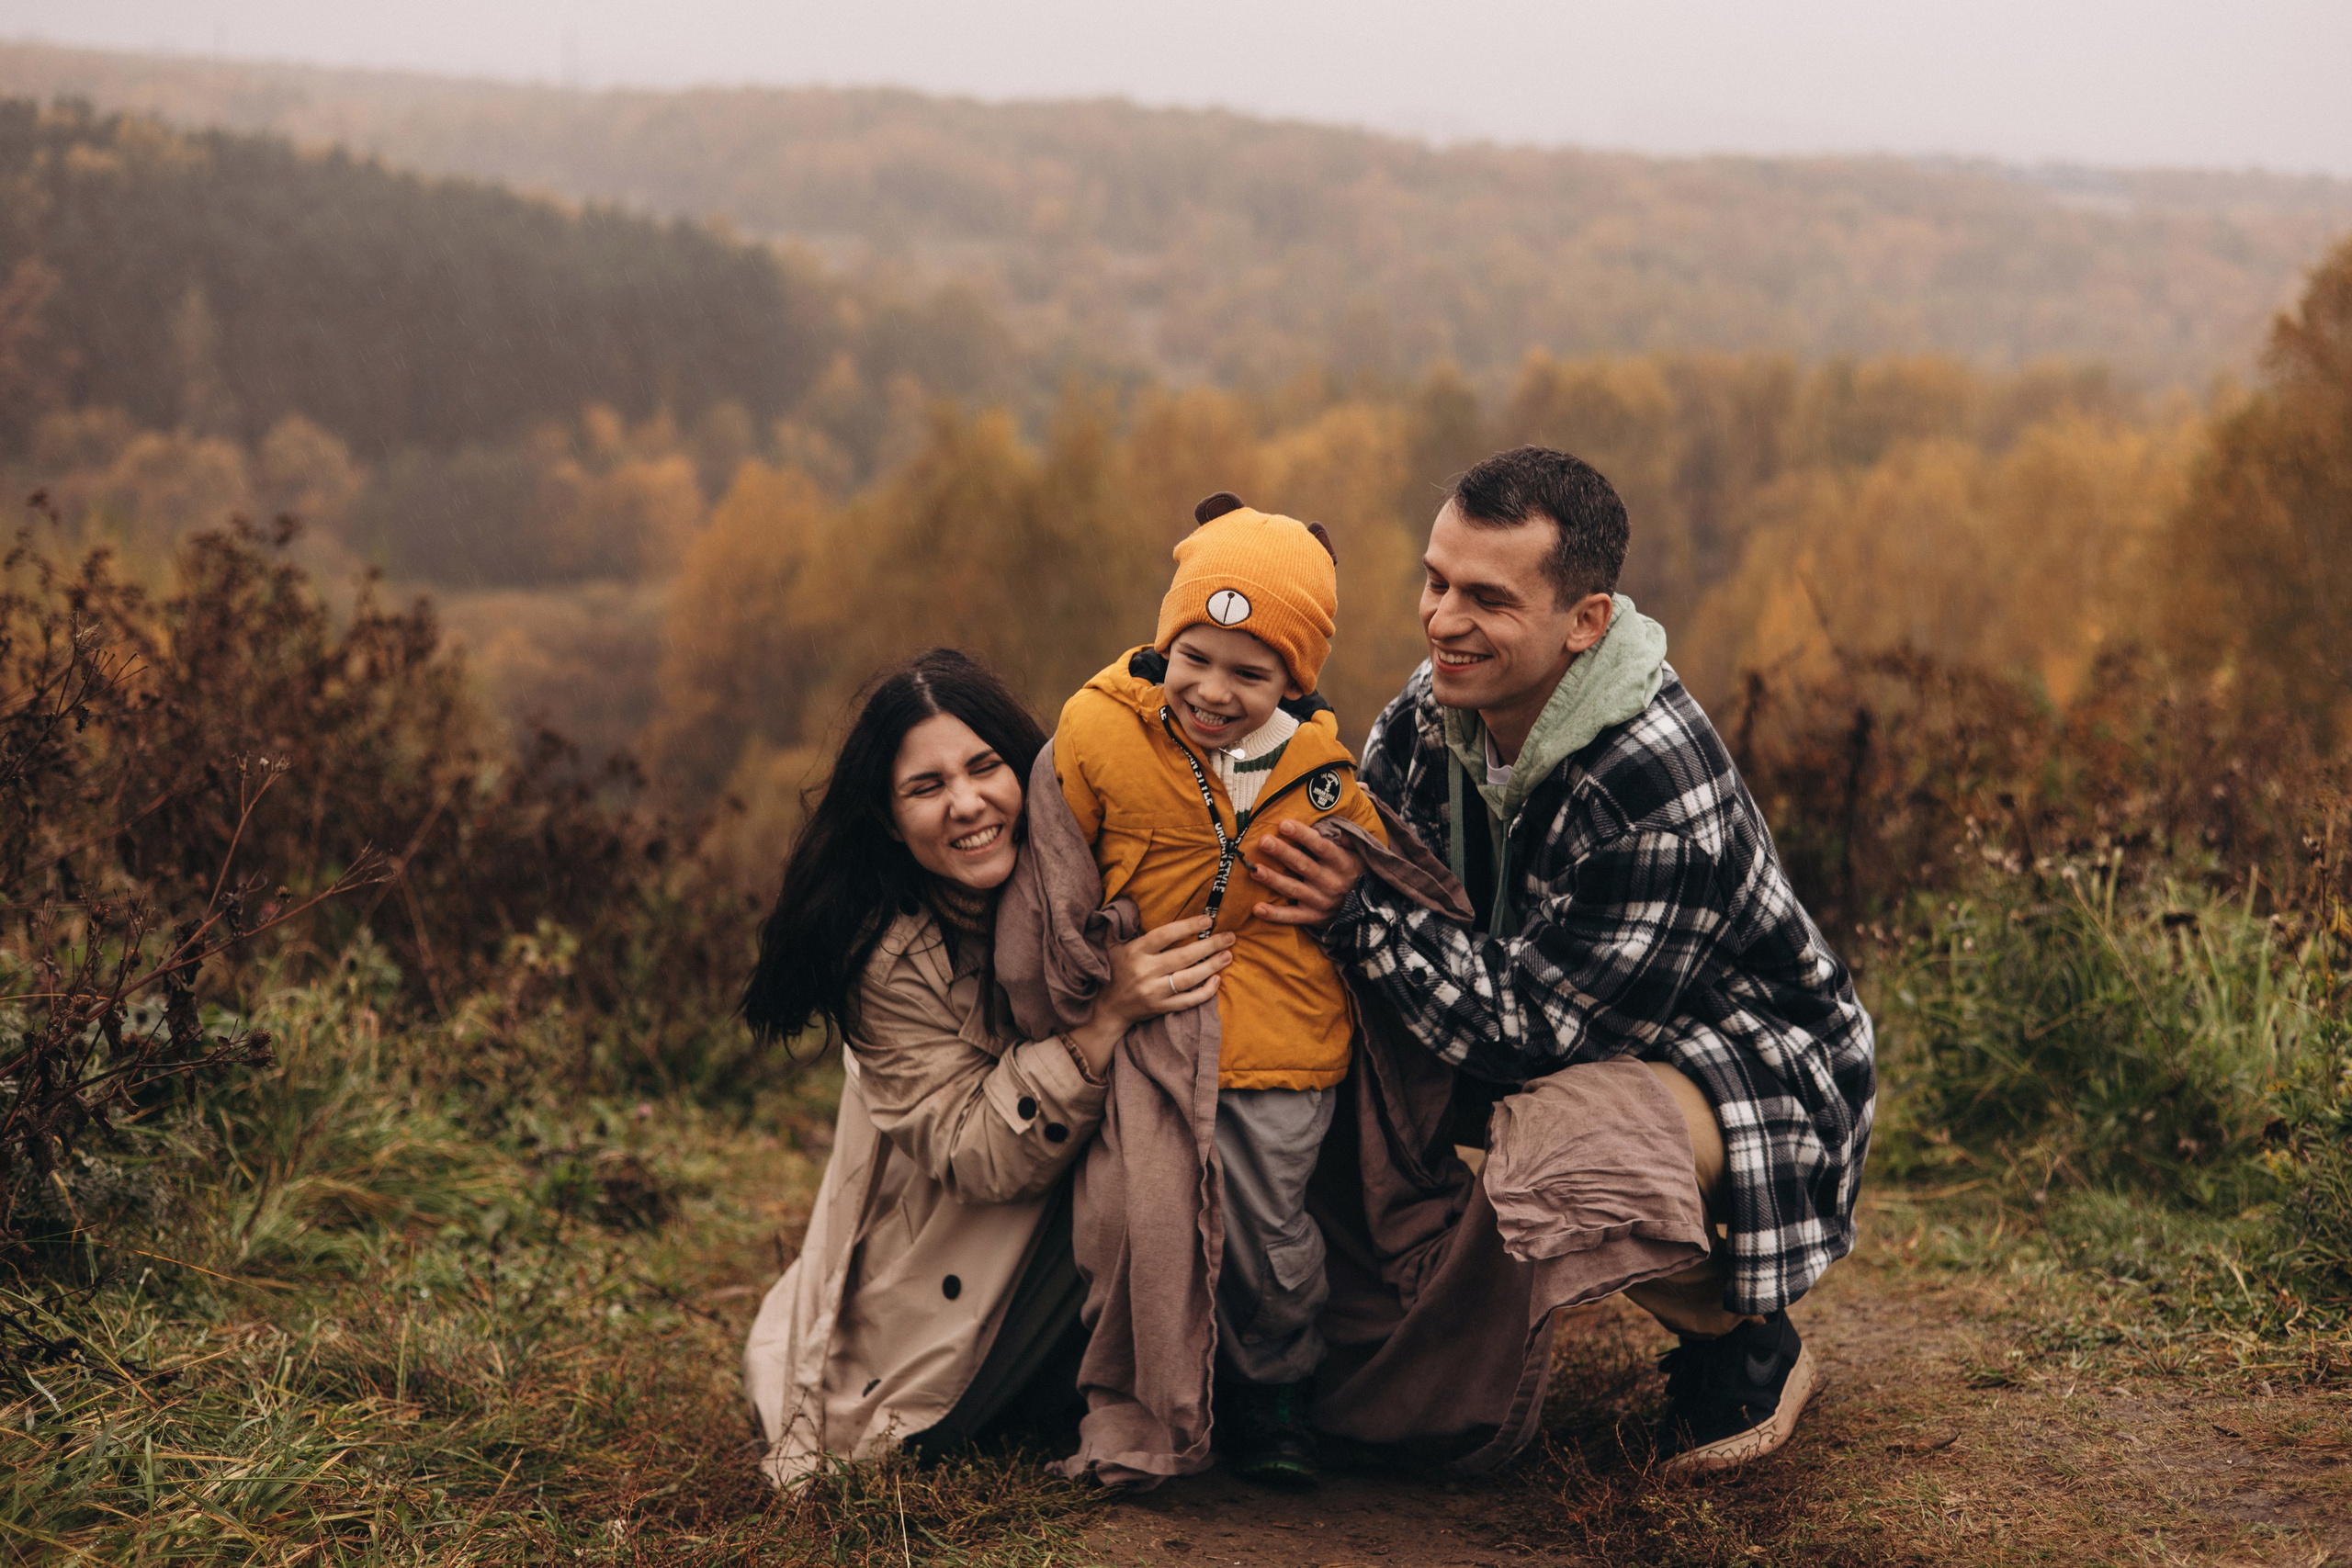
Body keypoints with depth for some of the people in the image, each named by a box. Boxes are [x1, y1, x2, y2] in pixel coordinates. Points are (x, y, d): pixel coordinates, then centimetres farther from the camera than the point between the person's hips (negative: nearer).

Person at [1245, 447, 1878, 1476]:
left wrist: (1361, 918, -34)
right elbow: (1355, 871, 0)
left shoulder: (1661, 793, -33)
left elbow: (1533, 1032, -31)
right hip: (1587, 1042, 7)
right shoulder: (1436, 708, -10)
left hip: (1763, 1082, -7)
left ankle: (1748, 1349, -6)